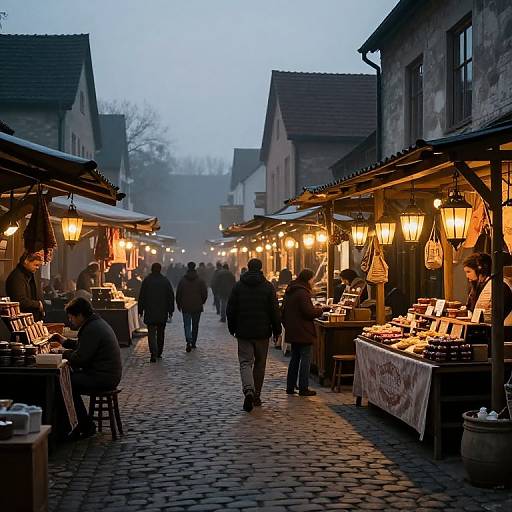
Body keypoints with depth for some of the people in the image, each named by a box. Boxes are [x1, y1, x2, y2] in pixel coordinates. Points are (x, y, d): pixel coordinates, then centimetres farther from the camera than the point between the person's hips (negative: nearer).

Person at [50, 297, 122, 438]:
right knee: (70, 376, 16)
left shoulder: (92, 329, -20)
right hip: (109, 375, 11)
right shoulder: (97, 322, 14)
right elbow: (84, 346, 30)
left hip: (103, 378, -11)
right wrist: (65, 341, 24)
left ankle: (86, 426, -1)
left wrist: (64, 352, -4)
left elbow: (79, 359, -20)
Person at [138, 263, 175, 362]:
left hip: (150, 312, -2)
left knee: (151, 333, -3)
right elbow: (171, 296, 3)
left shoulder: (147, 280, -3)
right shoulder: (165, 281, 2)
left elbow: (141, 296, -2)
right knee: (161, 332, 16)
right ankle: (159, 353, 22)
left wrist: (141, 310, 5)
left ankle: (153, 354, -18)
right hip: (163, 312, 2)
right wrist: (170, 310, 9)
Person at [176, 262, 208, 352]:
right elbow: (205, 294, -2)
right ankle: (193, 343, 19)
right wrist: (201, 302, 15)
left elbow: (178, 294, 1)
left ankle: (189, 341, -20)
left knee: (187, 325, 1)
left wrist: (179, 304, 13)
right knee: (195, 325, 13)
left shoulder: (182, 280, -2)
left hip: (185, 307, -1)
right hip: (197, 307, 1)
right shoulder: (200, 281, -2)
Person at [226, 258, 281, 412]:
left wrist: (232, 328, 14)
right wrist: (276, 330, 5)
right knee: (260, 363, 12)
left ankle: (248, 390, -24)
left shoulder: (238, 286, 0)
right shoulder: (268, 287, -3)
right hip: (262, 332, 0)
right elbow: (275, 311, -4)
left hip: (243, 332, 0)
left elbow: (230, 310, 3)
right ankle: (256, 396, 17)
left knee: (245, 362, 0)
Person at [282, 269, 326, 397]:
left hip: (292, 332, 9)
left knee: (295, 358, 16)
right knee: (305, 358, -3)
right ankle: (303, 388, -2)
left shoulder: (289, 291, 13)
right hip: (303, 332, -9)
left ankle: (290, 386, 19)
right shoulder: (302, 293, -17)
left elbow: (284, 311, 19)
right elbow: (309, 312, -19)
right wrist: (320, 310, -2)